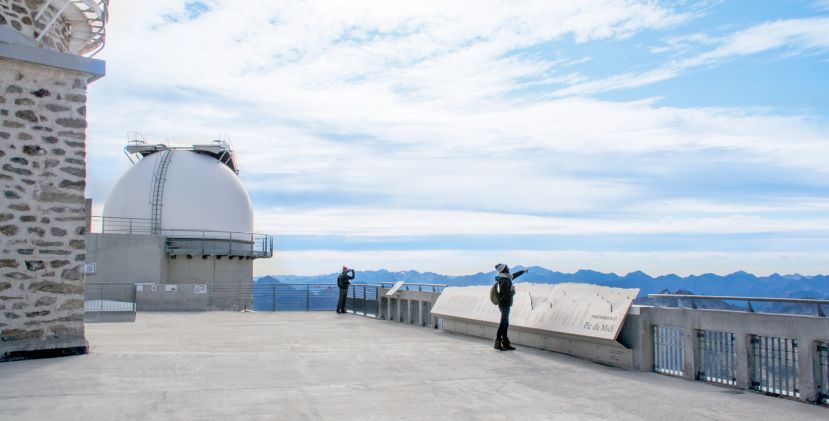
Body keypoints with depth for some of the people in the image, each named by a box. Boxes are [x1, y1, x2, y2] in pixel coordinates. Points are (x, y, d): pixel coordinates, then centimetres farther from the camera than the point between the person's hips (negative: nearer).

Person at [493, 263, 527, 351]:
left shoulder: (506, 278, 7)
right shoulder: (504, 281, -22)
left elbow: (514, 275, 27)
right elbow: (506, 295, -26)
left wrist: (523, 271, 38)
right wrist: (513, 291, -10)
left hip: (505, 304, 9)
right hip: (505, 304, -9)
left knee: (505, 324, 12)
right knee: (503, 323, -5)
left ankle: (505, 343, 17)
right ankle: (498, 342, -2)